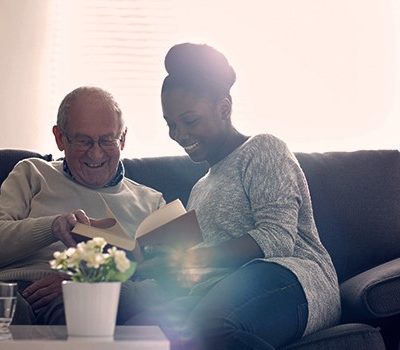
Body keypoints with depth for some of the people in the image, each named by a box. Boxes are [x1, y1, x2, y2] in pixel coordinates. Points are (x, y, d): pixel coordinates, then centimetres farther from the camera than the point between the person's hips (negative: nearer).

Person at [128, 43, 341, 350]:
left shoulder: (262, 149, 12)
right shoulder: (201, 189, 36)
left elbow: (277, 238, -7)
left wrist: (196, 257, -19)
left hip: (288, 281, -7)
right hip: (217, 297, 7)